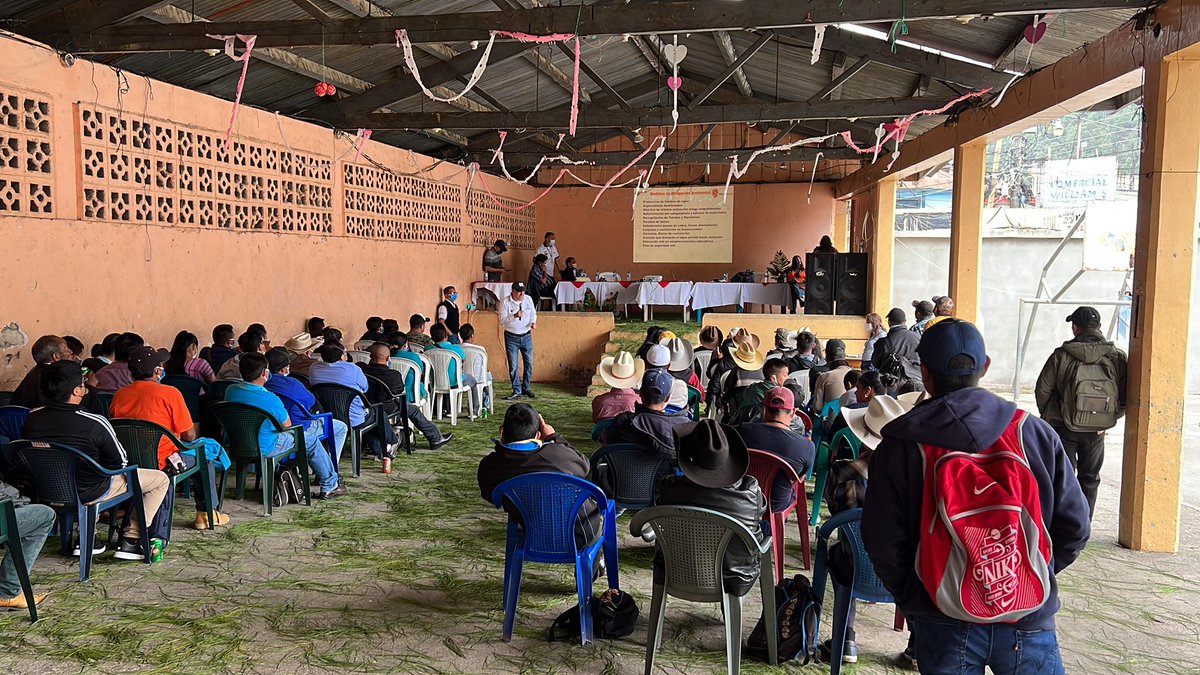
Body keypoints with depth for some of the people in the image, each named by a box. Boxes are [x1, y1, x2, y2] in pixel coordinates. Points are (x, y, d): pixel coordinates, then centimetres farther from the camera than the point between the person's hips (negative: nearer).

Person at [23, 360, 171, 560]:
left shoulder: (32, 418, -10)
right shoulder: (94, 423, -27)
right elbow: (120, 463, -14)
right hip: (91, 492, -6)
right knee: (161, 479, 7)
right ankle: (130, 540, 5)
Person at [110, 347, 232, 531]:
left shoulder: (119, 396, 1)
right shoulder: (170, 393, -14)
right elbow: (189, 436, -10)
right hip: (162, 463, -6)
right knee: (209, 448, 18)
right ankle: (207, 513, 22)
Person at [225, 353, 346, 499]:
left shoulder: (230, 390, -7)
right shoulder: (271, 399, -27)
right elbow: (287, 426, -9)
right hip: (265, 449, -8)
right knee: (311, 440, 10)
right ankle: (330, 486, 20)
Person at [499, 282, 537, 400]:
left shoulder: (528, 299, -1)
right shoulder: (505, 302, -12)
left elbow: (533, 313, 13)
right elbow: (502, 321, -14)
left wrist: (533, 322, -8)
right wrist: (514, 316, -29)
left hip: (526, 336, 3)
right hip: (512, 337, -3)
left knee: (529, 364, 7)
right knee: (513, 366, 0)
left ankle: (526, 388, 23)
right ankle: (517, 391, 10)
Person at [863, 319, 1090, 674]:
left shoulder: (900, 447, -10)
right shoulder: (1035, 433, -5)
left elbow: (883, 541, -9)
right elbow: (1074, 526, 0)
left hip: (943, 627, -1)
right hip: (1029, 620, 1)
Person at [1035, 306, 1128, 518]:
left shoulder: (1062, 355, -11)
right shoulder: (1117, 357, -4)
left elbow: (1042, 390, -6)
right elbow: (1126, 397, -3)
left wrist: (1047, 416, 10)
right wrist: (1109, 418, 10)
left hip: (1064, 428, -2)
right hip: (1096, 430, 2)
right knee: (1089, 479, 16)